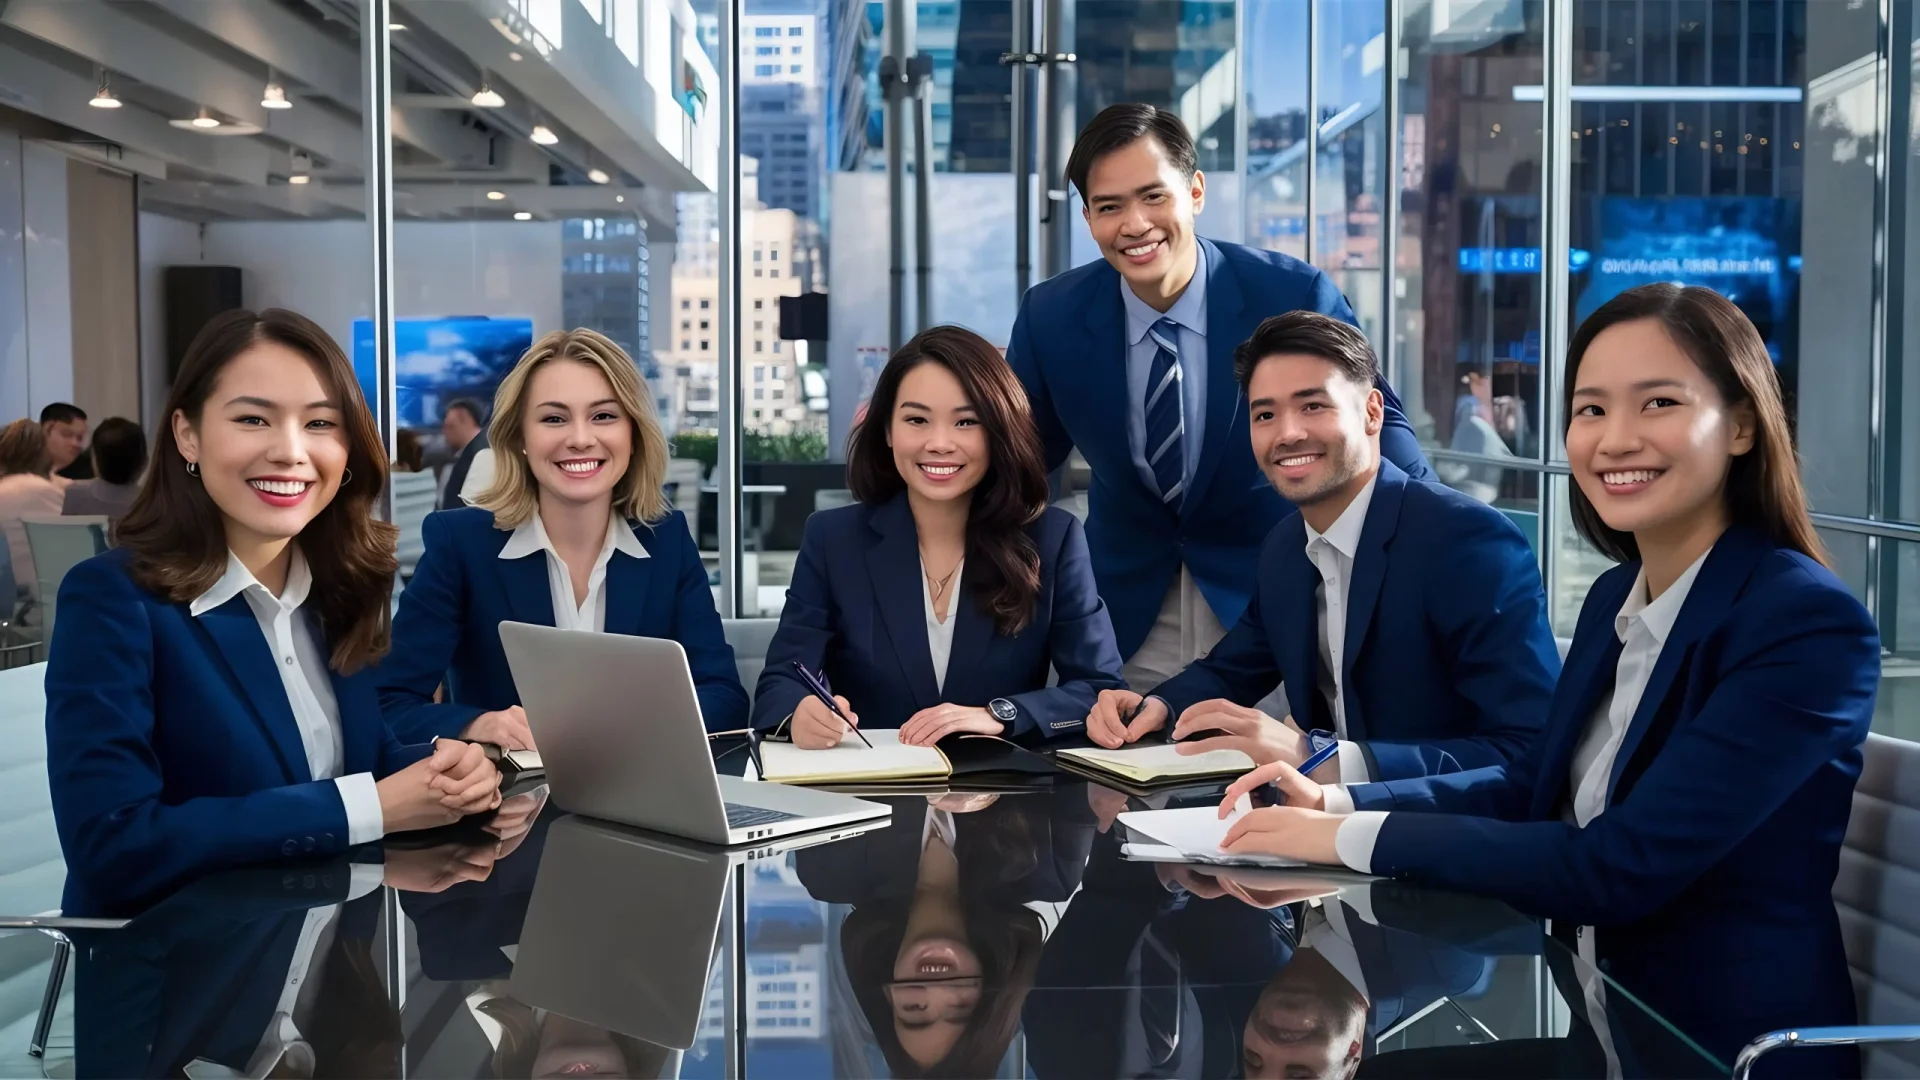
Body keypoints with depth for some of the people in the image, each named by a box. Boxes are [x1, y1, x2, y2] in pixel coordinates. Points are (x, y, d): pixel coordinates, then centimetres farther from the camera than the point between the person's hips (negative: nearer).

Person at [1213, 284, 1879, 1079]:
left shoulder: (1810, 626, -18)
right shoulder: (1615, 598, 6)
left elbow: (1620, 865, -24)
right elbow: (1536, 787, 14)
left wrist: (1354, 839, -19)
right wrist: (1337, 803, 0)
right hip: (1595, 1010, 6)